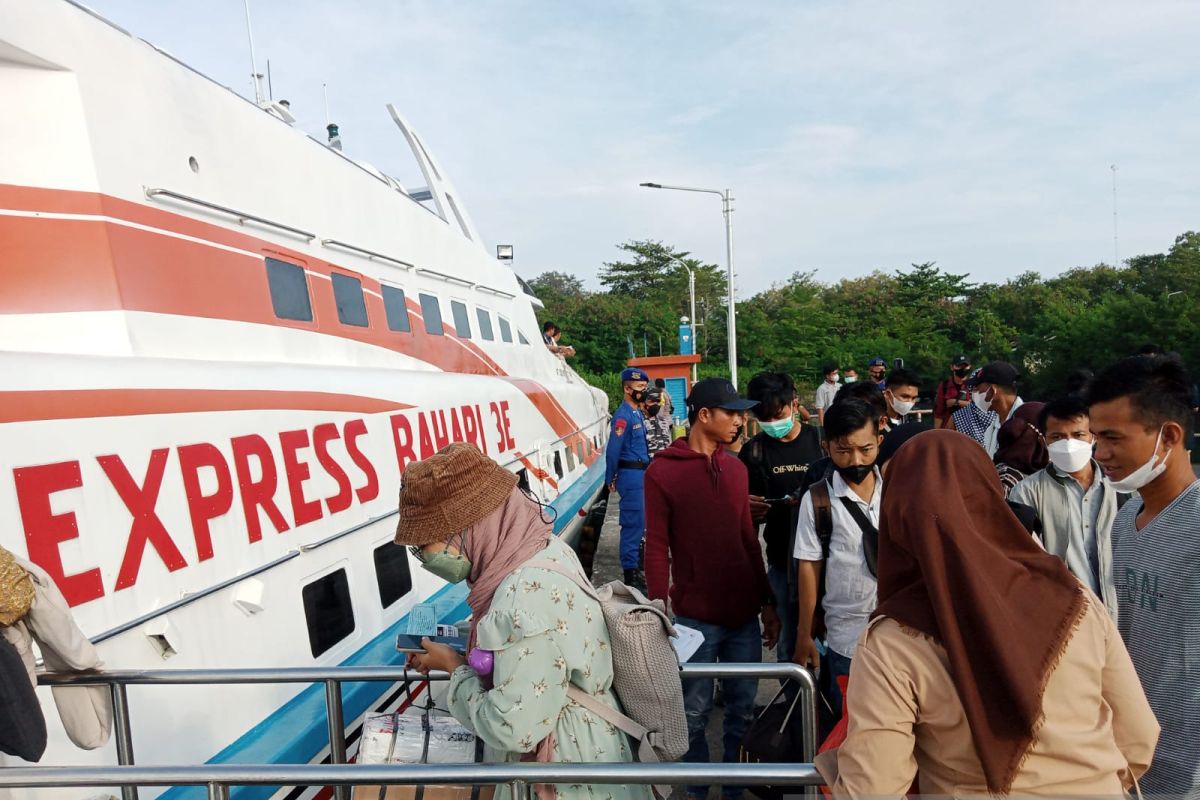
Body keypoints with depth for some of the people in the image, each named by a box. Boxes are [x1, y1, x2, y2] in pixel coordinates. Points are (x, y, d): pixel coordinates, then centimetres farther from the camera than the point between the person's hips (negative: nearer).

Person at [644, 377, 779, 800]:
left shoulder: (736, 468, 7)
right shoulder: (662, 471, -9)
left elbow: (749, 540, 12)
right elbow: (657, 549, -8)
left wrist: (767, 601, 12)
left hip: (744, 612, 5)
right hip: (694, 617, -4)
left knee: (743, 708, 14)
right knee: (695, 713, 10)